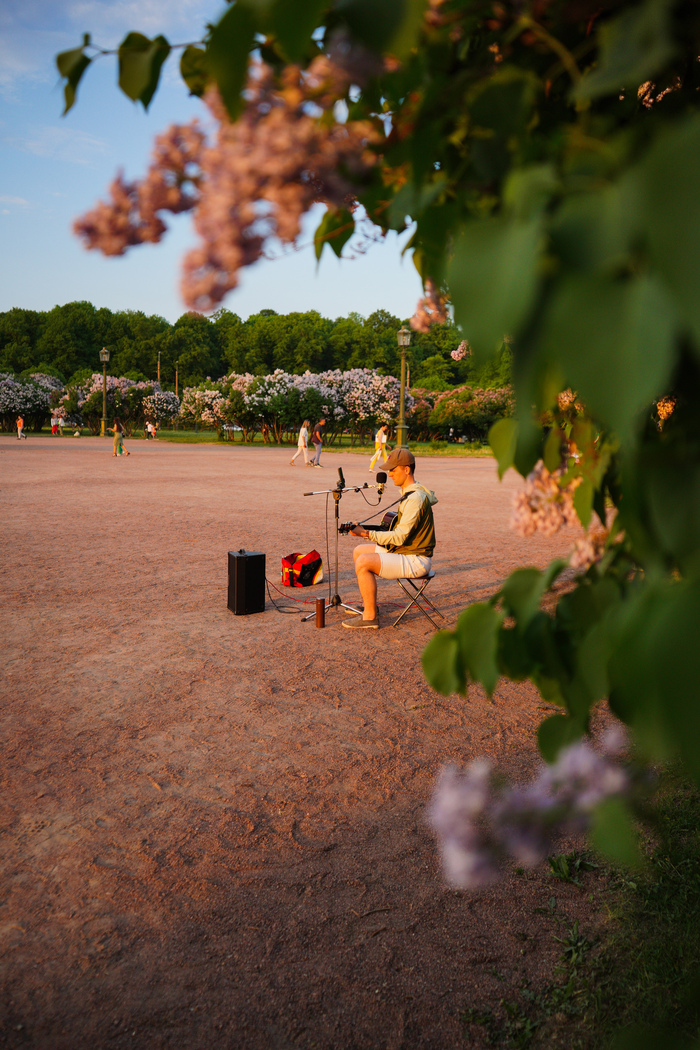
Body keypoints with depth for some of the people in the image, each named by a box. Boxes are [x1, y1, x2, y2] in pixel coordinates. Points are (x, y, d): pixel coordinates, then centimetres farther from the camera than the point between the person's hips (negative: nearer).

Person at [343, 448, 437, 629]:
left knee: (363, 562, -23)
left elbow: (400, 538, -26)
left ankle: (370, 617, -13)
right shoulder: (409, 492, 11)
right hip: (404, 551, 11)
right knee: (359, 551, 13)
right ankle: (369, 603, 18)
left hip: (415, 560, -11)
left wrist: (367, 533, -24)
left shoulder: (416, 498, -22)